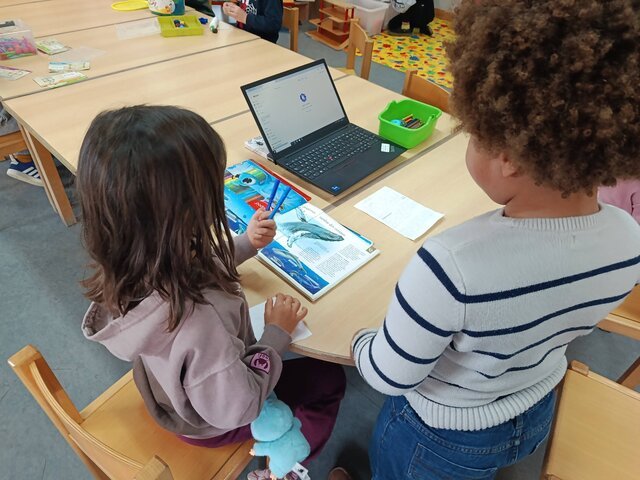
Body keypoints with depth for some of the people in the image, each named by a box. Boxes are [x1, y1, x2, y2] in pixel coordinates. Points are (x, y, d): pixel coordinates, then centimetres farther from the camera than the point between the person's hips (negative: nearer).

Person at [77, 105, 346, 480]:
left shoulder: (131, 262, -25)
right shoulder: (195, 321, -49)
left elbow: (190, 268, 0)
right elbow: (237, 408, -30)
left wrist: (246, 244, -8)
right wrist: (278, 333, -19)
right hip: (211, 420, -5)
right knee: (329, 379, 14)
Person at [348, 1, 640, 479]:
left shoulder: (453, 265, -43)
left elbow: (389, 377, -26)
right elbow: (556, 323, -1)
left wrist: (360, 341, -5)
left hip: (442, 439, -5)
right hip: (536, 416, 6)